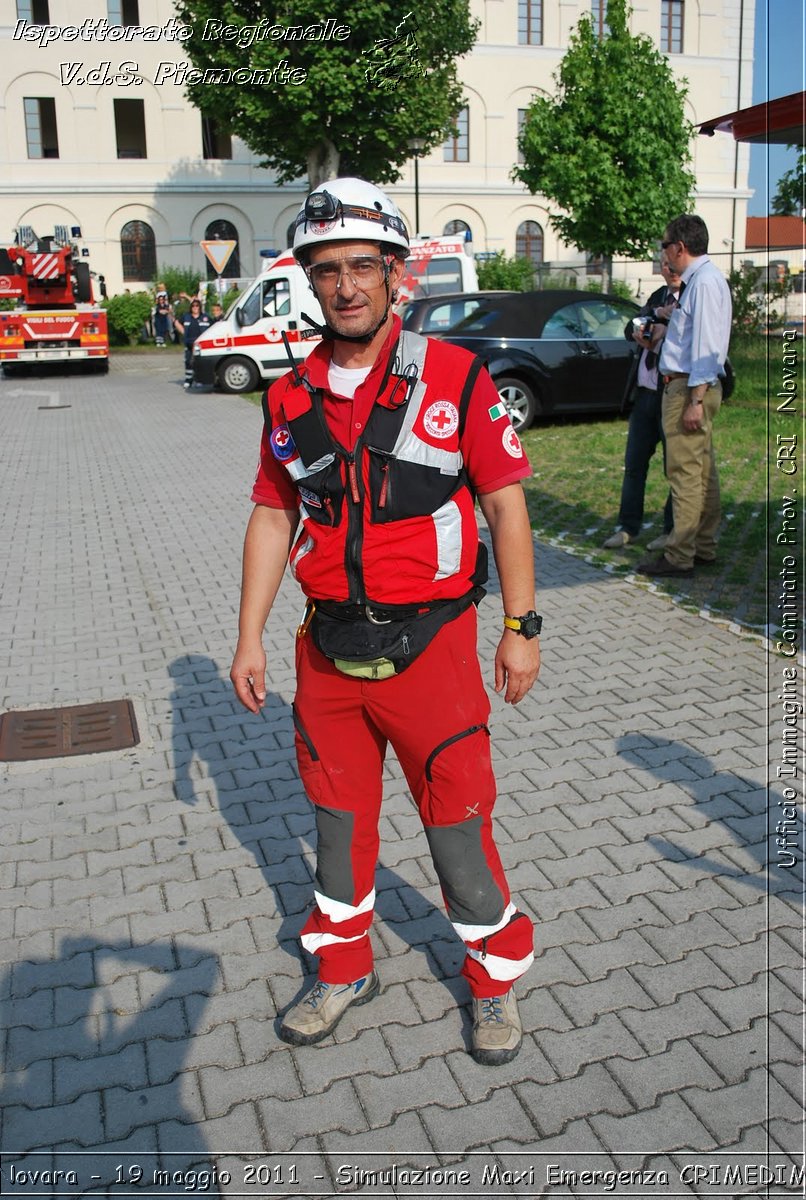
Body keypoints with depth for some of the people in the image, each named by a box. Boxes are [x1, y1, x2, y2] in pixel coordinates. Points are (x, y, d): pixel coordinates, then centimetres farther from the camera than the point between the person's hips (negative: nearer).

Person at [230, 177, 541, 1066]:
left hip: (430, 648, -3)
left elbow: (504, 502, -4)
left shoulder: (455, 378, -8)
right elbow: (271, 518, 9)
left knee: (457, 821, 7)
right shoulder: (289, 399, 3)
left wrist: (521, 627, -6)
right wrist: (249, 640, 7)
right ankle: (343, 970, 38)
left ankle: (495, 979, 31)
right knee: (338, 817, 17)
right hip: (328, 651, 4)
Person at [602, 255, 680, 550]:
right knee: (634, 464, 11)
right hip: (645, 393, 7)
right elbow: (630, 330, 3)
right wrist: (656, 315, -13)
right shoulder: (658, 296, 12)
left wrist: (657, 337, -15)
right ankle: (628, 527, 22)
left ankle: (673, 531, 19)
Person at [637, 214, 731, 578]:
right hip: (692, 387, 10)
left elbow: (706, 345, -21)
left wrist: (695, 400, -23)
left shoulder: (705, 282, -16)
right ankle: (703, 548, 24)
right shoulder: (698, 279, 14)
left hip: (689, 387, -10)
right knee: (703, 471, 14)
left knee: (685, 472, -7)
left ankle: (679, 556, -3)